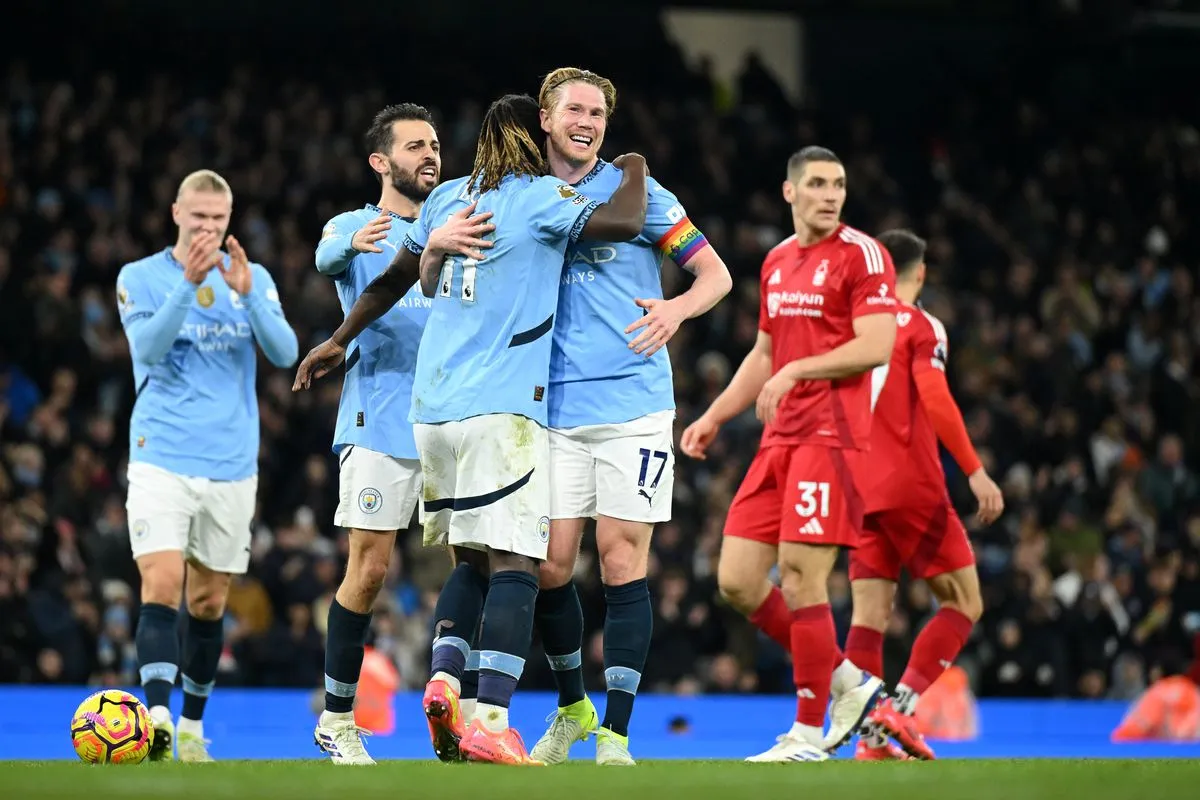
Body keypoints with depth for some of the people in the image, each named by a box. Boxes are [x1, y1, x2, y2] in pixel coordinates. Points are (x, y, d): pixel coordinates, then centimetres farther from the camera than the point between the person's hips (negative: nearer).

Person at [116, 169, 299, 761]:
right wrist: (188, 283, -25)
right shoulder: (140, 277, 1)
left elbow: (284, 354, -6)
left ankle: (192, 726, 22)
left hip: (231, 463, 3)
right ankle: (158, 717, -29)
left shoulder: (254, 278, 7)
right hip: (161, 459, -3)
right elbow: (148, 349, -15)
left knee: (208, 602, 9)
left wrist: (246, 293, -20)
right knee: (162, 584, -19)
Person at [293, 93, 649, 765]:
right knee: (514, 563, -11)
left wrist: (340, 341, 40)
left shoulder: (448, 197, 16)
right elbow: (625, 223, -14)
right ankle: (490, 716, -23)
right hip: (503, 407, -7)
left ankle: (445, 677, -2)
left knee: (474, 555, 18)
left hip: (432, 407, 7)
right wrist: (635, 171, 7)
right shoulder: (540, 197, -3)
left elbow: (395, 279, 26)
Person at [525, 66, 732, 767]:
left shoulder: (634, 190, 3)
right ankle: (572, 708, 23)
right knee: (550, 566, 0)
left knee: (623, 565, -6)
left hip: (634, 406, -2)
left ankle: (615, 735, -1)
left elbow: (716, 273, 5)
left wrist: (677, 309, -18)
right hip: (557, 413, 2)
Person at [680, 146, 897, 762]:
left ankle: (809, 733, -2)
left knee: (800, 578, -12)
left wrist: (796, 370, -16)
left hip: (832, 434, -8)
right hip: (779, 439, 8)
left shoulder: (861, 254, -5)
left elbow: (876, 346, -15)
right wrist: (713, 417, 22)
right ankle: (850, 684, 15)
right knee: (737, 581, 3)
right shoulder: (777, 261, 18)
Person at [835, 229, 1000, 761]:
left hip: (860, 491, 6)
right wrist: (976, 472, -18)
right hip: (911, 487, -6)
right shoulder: (921, 326, -3)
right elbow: (935, 401, -17)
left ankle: (871, 738, -6)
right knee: (963, 602, 2)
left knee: (870, 614, 4)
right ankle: (901, 707, -13)